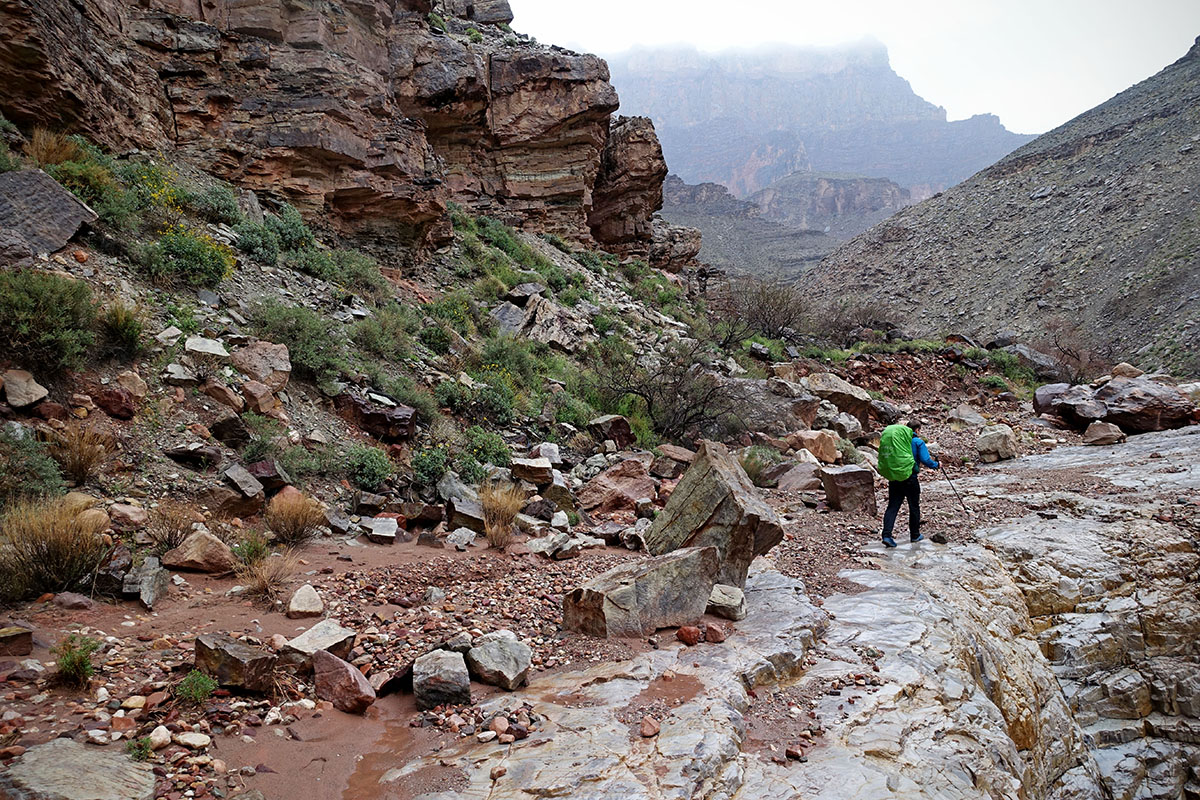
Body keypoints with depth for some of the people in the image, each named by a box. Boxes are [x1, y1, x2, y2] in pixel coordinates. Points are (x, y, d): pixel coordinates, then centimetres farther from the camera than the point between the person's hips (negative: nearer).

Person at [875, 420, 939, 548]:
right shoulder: (918, 442, -5)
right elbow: (925, 460, -11)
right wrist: (937, 465, 9)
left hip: (892, 477, 5)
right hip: (909, 477, -4)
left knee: (892, 506, 4)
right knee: (914, 507, 13)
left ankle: (886, 535, -9)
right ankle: (915, 535, 24)